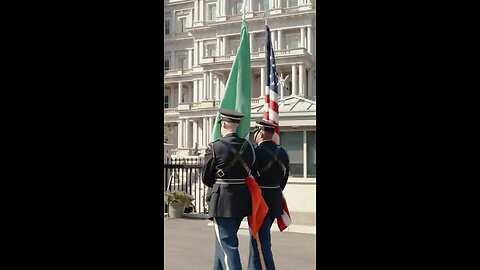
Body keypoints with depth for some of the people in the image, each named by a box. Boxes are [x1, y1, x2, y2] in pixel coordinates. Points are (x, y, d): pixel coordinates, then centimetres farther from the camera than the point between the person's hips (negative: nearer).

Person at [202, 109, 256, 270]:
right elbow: (250, 172, 9)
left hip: (223, 202, -6)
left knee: (227, 245, -1)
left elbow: (206, 179, -4)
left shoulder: (214, 147, -12)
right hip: (243, 200, 6)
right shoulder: (248, 146, 2)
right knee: (224, 240, 23)